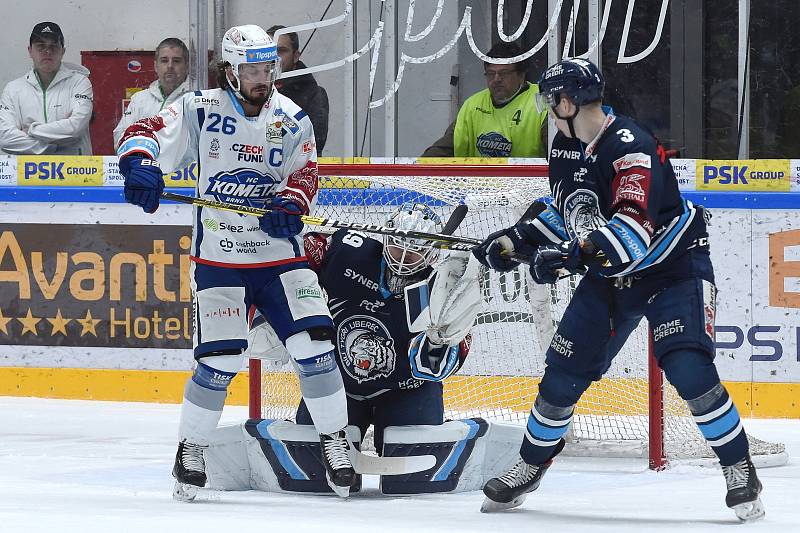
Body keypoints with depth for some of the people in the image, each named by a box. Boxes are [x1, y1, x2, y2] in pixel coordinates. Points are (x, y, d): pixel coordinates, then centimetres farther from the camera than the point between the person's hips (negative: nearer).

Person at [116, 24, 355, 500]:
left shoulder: (291, 118, 4)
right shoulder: (201, 110, -4)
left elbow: (304, 175, -1)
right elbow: (146, 134, -8)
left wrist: (288, 205, -22)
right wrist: (140, 163, -30)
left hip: (279, 254, 2)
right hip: (219, 259, -2)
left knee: (314, 345, -8)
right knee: (220, 359, -11)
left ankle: (335, 442, 9)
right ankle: (190, 451, 8)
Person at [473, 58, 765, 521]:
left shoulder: (632, 148, -27)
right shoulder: (566, 147, 1)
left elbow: (632, 230, -39)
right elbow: (569, 214, 16)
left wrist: (574, 254, -49)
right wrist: (514, 240, 7)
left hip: (673, 269, -8)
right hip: (610, 275, 8)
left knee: (689, 370, -23)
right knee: (564, 373, 4)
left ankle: (741, 473, -11)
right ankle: (530, 466, 22)